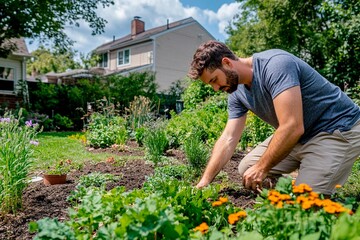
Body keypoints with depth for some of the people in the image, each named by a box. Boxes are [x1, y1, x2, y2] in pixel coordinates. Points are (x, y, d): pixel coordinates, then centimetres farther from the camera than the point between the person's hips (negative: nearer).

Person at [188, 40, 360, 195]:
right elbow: (228, 139, -1)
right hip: (301, 136, 8)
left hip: (338, 130, -7)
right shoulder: (237, 92, -2)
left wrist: (262, 168, -21)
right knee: (246, 169, 5)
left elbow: (292, 127, -33)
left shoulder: (275, 65, -28)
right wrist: (204, 182, -7)